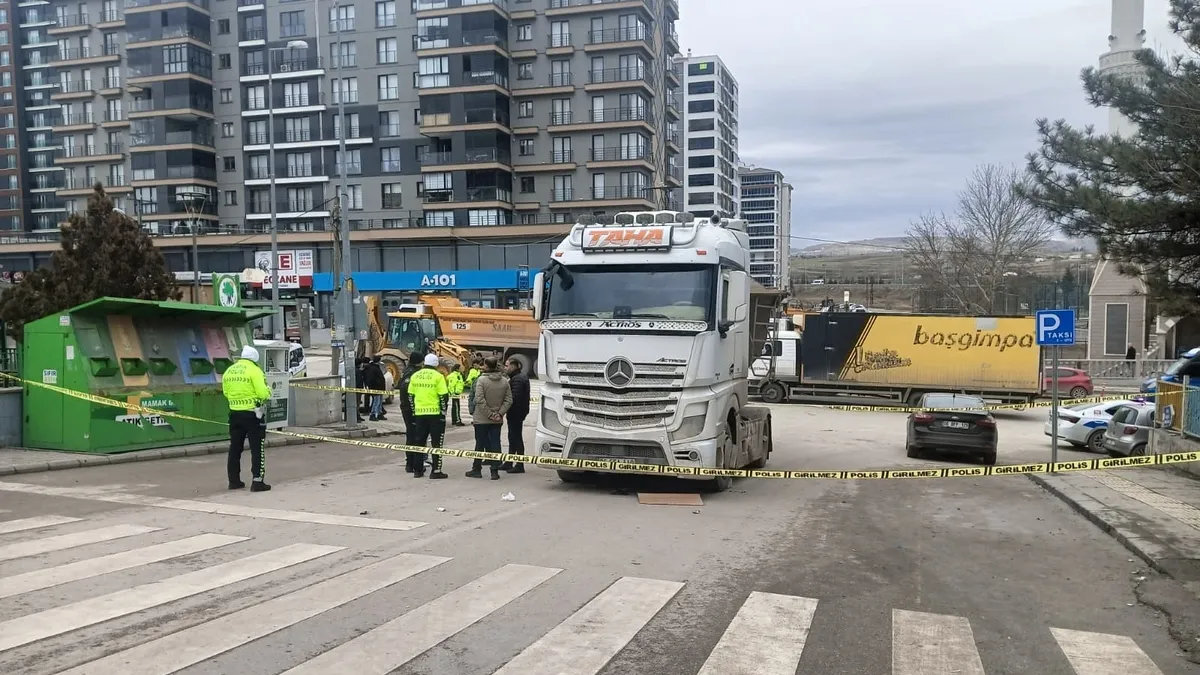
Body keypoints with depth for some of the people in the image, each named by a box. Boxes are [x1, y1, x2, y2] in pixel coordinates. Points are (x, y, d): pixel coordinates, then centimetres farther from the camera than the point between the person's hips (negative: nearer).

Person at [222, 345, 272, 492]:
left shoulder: (229, 371, 8)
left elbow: (226, 393, 15)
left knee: (235, 448, 15)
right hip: (252, 414, -6)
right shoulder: (254, 370, -12)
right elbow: (263, 394, -17)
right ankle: (257, 482, -4)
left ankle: (234, 480, 21)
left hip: (234, 413, 6)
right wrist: (268, 391, 4)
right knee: (257, 448, 0)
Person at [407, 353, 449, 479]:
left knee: (419, 442, 13)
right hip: (435, 413, -5)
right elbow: (444, 396, -12)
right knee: (436, 442, 1)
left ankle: (417, 470, 17)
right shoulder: (438, 376, -8)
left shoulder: (415, 376, 7)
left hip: (419, 414, 5)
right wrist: (443, 411, -2)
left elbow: (410, 396, 11)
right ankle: (436, 471, -1)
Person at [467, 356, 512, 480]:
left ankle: (476, 469, 18)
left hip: (481, 418, -3)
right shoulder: (504, 381, 0)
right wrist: (500, 413, -5)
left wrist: (489, 413, -13)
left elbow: (479, 399, -18)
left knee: (480, 444, 8)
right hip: (497, 420, 3)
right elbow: (509, 400, -2)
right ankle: (495, 471, 6)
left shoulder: (481, 380, -13)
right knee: (495, 444, 7)